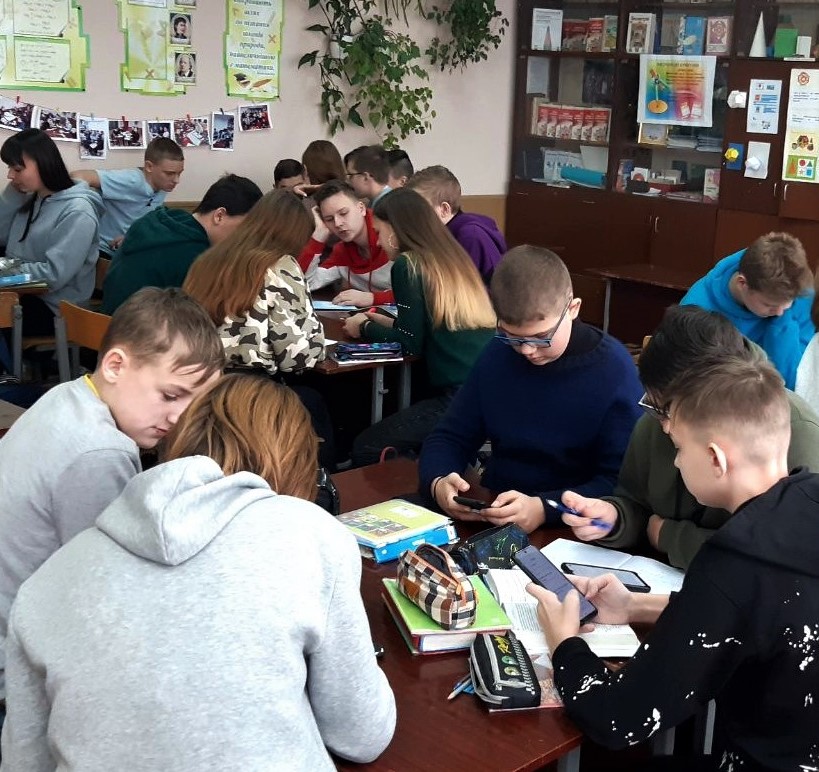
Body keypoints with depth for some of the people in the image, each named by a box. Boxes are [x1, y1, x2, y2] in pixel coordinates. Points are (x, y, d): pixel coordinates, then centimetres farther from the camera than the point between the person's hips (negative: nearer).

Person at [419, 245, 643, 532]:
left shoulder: (613, 371, -12)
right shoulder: (497, 355, 3)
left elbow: (622, 482, -14)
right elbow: (450, 438, 8)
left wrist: (545, 508, -28)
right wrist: (438, 482, -13)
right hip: (489, 514, 4)